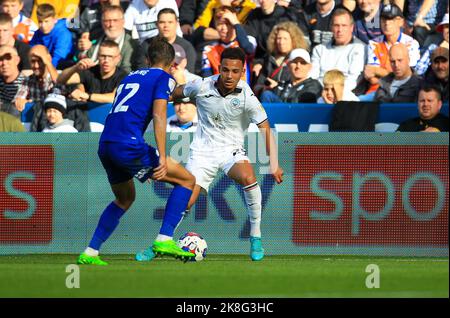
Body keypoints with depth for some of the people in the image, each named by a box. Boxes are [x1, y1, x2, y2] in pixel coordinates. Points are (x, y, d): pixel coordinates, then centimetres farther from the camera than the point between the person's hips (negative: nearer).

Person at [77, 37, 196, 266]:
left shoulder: (131, 77, 27)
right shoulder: (163, 78, 6)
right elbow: (159, 115, -9)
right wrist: (162, 158, -16)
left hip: (105, 145, 8)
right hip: (129, 146, -8)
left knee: (125, 199, 30)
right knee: (187, 180, 6)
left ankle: (89, 254, 24)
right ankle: (164, 240, -6)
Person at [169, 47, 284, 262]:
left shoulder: (247, 97, -15)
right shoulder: (201, 87, -11)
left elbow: (265, 129, -13)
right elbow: (175, 93, 10)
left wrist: (274, 164, -20)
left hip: (231, 151, -1)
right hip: (202, 151, 1)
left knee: (248, 177, -34)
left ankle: (256, 238, -21)